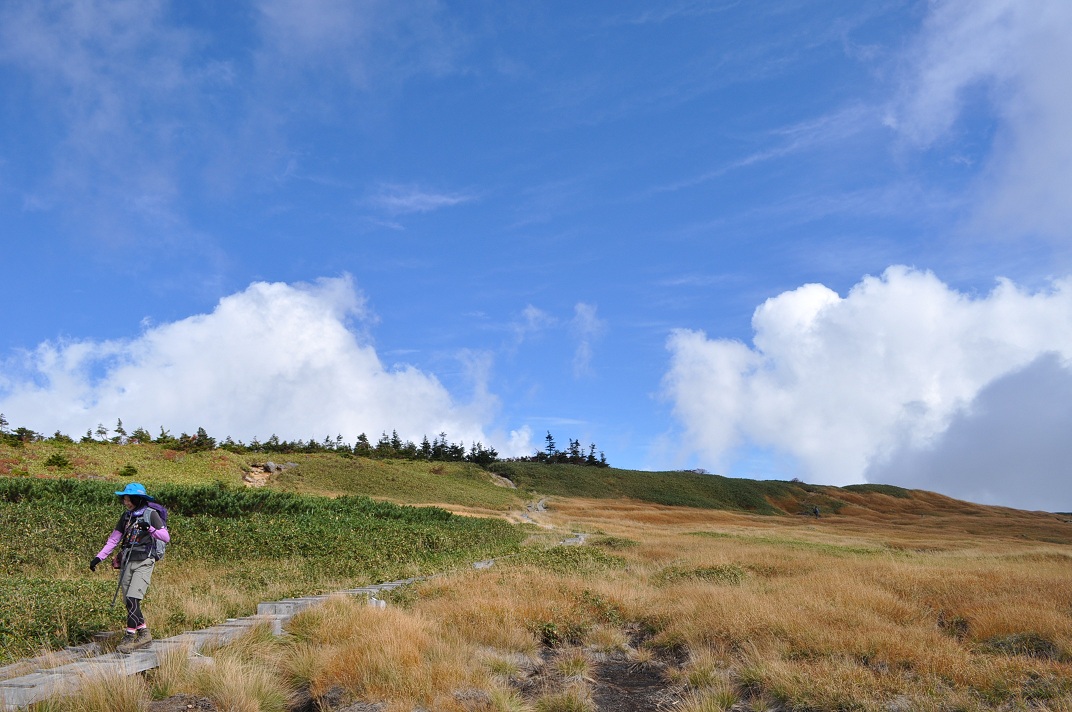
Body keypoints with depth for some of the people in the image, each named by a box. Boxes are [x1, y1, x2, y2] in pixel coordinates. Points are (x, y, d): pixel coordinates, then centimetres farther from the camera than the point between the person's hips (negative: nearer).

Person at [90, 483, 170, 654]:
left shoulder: (151, 514, -5)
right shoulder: (126, 516, 13)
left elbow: (166, 538, -9)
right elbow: (114, 539, 15)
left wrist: (149, 528, -22)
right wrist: (99, 557, 7)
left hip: (144, 562, -6)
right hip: (126, 561, 6)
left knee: (133, 598, -17)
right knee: (128, 602, 4)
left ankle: (130, 636, -9)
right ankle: (145, 635, 15)